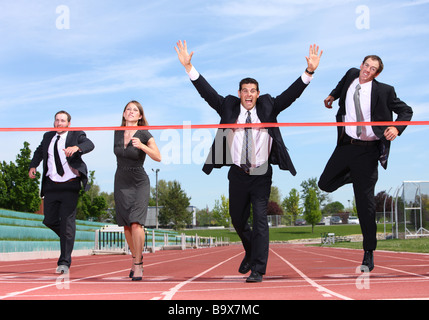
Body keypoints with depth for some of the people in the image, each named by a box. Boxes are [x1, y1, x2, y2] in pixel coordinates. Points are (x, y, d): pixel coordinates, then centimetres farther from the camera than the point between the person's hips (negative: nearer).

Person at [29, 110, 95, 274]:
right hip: (51, 186, 5)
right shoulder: (48, 136, 14)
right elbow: (39, 151, 29)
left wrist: (76, 148, -41)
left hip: (70, 186, -5)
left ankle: (64, 262, -2)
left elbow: (89, 145, -19)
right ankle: (68, 237, 34)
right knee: (49, 220, 4)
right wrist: (33, 166, 11)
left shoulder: (76, 135, 0)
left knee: (67, 222, -7)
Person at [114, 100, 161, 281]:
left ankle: (138, 265, -10)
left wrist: (142, 146, -33)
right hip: (121, 183, 5)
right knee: (126, 225, 5)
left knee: (136, 223, -16)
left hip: (139, 184, -5)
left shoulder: (144, 135, -9)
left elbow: (158, 157, -21)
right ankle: (135, 258, 21)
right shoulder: (117, 133, 5)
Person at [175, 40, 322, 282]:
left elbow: (292, 93, -4)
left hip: (261, 174, -2)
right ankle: (250, 253, 43)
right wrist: (189, 67, -11)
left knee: (260, 219, -9)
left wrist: (309, 71, -15)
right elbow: (206, 91, -2)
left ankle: (258, 270, -5)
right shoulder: (228, 107, 3)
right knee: (238, 219, 15)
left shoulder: (268, 107, 2)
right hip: (238, 174, 2)